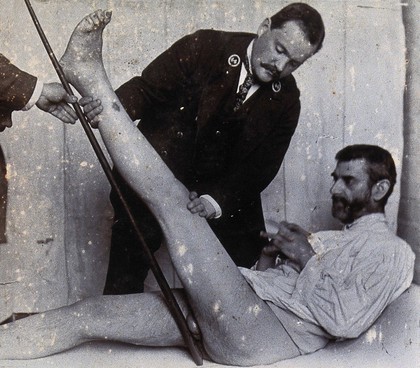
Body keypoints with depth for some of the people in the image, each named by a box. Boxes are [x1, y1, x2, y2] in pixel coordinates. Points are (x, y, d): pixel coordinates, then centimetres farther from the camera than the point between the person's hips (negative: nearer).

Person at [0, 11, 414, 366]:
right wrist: (272, 252, 8)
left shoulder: (389, 250, 6)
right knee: (90, 314, -3)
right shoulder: (330, 238, 31)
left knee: (173, 200, -17)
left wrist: (305, 258, -4)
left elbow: (346, 322, -11)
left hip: (253, 329, -8)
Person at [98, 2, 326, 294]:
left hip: (222, 196, 3)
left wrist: (218, 201, -25)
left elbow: (260, 167, -8)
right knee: (124, 283, 3)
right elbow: (145, 90, -13)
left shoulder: (286, 101, -3)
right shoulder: (202, 48, -10)